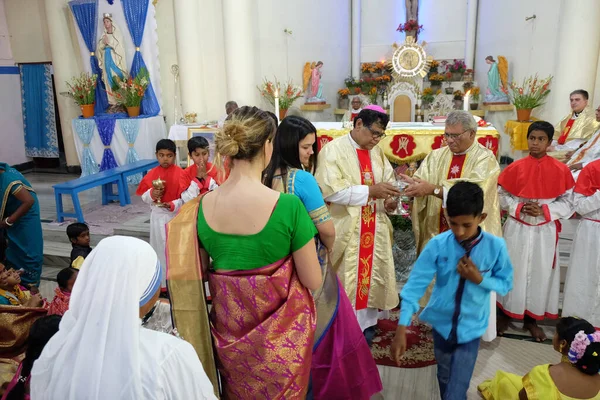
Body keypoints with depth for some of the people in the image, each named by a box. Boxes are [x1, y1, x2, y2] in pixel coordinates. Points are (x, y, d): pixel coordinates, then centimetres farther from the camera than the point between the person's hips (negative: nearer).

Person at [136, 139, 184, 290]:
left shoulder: (180, 173, -10)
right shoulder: (152, 174, 0)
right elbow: (144, 196, 2)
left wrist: (173, 205, -26)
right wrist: (152, 194, -19)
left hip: (176, 215, -3)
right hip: (158, 215, 3)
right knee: (160, 247, 11)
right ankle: (161, 281, 25)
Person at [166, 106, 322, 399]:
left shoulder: (202, 207, -11)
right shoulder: (288, 206, -24)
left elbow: (200, 273, 2)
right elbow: (313, 282, -14)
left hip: (228, 329, 4)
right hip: (280, 331, -3)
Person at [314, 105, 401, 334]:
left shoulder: (377, 152, 10)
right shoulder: (333, 150, -11)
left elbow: (389, 181, 14)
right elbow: (329, 190, -22)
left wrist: (390, 200, -9)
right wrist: (370, 191, -23)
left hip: (375, 230, 6)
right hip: (345, 231, -6)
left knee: (371, 276, 14)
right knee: (345, 281, 3)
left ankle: (366, 324, 32)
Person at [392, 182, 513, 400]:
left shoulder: (496, 247, -17)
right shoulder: (438, 245, -18)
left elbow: (506, 284, -2)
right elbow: (416, 284, -19)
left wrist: (479, 279, -24)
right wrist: (402, 329, -24)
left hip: (471, 327, -1)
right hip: (442, 322, 2)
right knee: (445, 377, 23)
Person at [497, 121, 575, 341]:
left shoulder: (560, 170, -4)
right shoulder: (515, 168, -4)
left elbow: (567, 202, -1)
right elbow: (502, 195, 1)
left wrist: (544, 211, -16)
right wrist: (519, 208, -15)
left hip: (544, 231, 1)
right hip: (517, 228, 0)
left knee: (540, 273, 10)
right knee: (513, 271, 7)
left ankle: (531, 318, 27)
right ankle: (505, 313, 25)